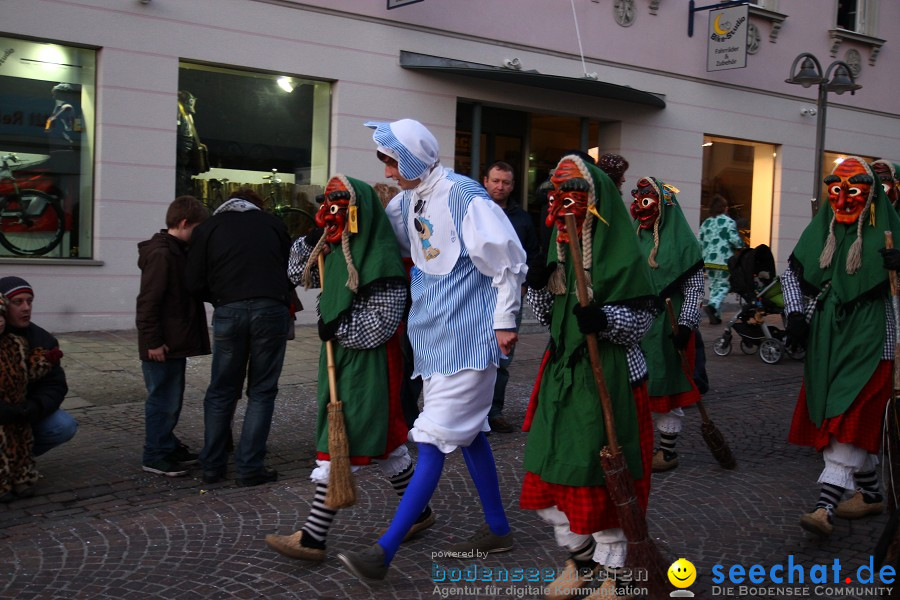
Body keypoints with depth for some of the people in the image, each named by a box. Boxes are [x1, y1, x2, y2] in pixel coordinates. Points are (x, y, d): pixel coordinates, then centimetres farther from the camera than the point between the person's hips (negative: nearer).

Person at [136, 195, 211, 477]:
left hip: (176, 343, 10)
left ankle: (168, 446, 30)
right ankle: (154, 456, 8)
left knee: (172, 399, 18)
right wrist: (153, 341, -21)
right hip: (162, 346, -10)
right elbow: (148, 301, -21)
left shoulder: (179, 252, 14)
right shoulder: (161, 254, -17)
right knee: (163, 400, -2)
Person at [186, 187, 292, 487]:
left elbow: (195, 284, 9)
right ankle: (249, 467, 7)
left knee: (221, 392, 13)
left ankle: (212, 465, 18)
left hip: (228, 312, 0)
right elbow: (290, 270, 18)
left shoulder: (208, 227, 16)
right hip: (272, 309, 0)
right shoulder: (274, 223, 18)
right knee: (262, 392, 8)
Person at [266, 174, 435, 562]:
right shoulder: (336, 252, 9)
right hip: (340, 359, 9)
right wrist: (311, 241, 6)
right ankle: (418, 511, 32)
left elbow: (382, 321, -19)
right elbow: (298, 274, 20)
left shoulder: (380, 260, -16)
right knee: (381, 440, 17)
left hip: (368, 363, -9)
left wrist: (337, 327, -16)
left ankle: (313, 538, -2)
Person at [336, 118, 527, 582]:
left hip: (467, 338, -9)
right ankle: (497, 529, 30)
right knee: (468, 432, 16)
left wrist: (505, 320, -13)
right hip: (434, 335, 9)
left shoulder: (463, 195, -15)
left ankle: (384, 552, -9)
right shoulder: (409, 201, 9)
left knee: (434, 440, -8)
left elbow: (507, 259, -14)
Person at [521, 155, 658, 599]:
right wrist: (539, 288, -6)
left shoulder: (621, 254, -10)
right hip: (561, 374, 7)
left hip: (609, 376, -7)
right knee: (549, 472, 9)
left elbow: (641, 318, -11)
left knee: (601, 474, 1)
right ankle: (581, 555, 31)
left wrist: (605, 319, -29)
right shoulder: (562, 252, 10)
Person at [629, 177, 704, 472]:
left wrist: (685, 325, -17)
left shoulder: (682, 242, -4)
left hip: (666, 328, -5)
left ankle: (668, 449, 15)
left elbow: (695, 288, -8)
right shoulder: (633, 239, 11)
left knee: (666, 388, 3)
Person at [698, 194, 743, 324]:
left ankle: (715, 316, 8)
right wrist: (742, 246, 8)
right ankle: (713, 305, -24)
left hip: (708, 261, 5)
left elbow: (700, 242, 11)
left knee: (713, 286, 12)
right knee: (724, 286, 0)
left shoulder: (705, 223, 12)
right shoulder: (729, 221, -5)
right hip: (724, 261, -5)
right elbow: (735, 240, -12)